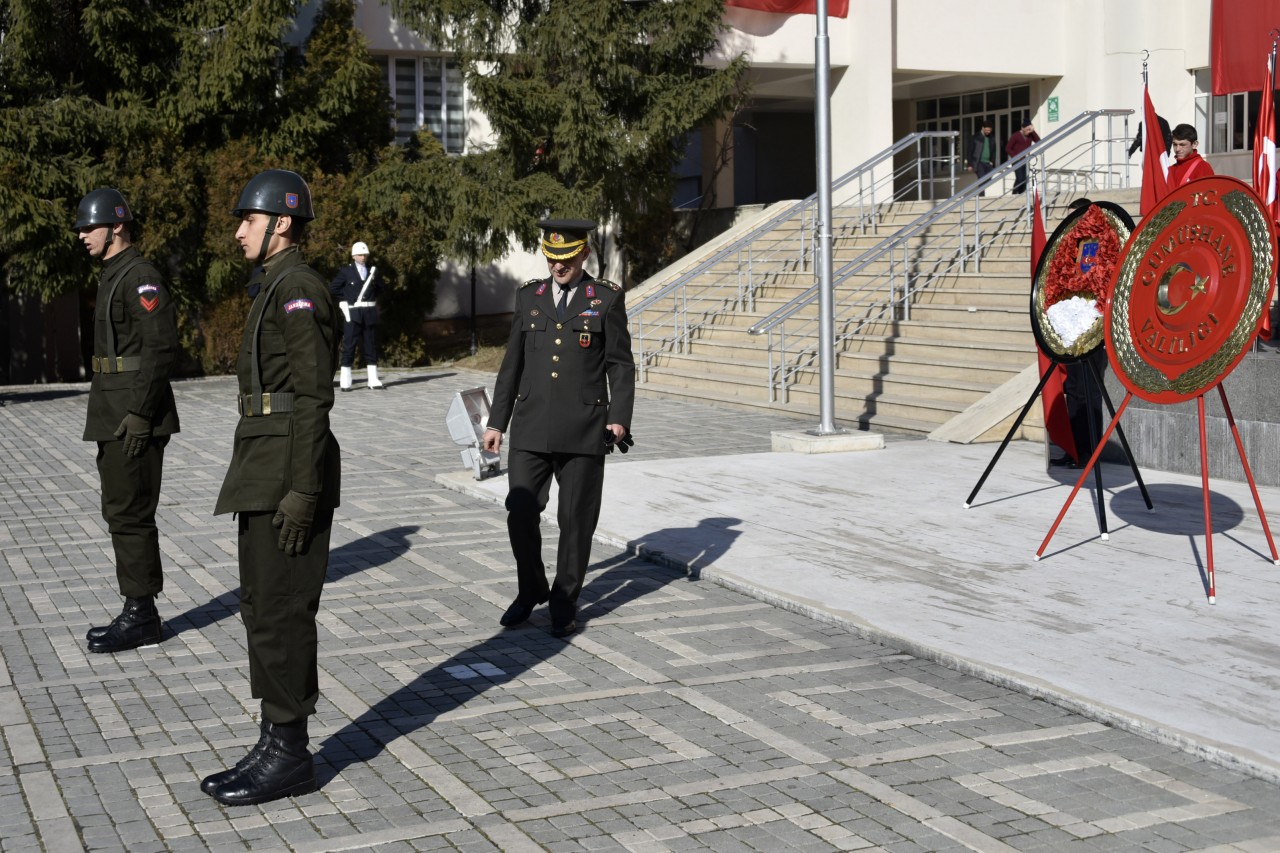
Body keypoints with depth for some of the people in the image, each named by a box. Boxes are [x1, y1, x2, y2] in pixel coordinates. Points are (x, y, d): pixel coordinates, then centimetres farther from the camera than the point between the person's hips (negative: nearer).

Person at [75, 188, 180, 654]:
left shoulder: (141, 276, -14)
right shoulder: (113, 276, 18)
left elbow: (161, 347, -21)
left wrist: (139, 415, -22)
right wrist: (117, 417, 20)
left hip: (135, 418, -10)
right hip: (115, 418, 11)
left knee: (130, 514, -6)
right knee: (121, 512, 13)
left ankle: (141, 615, 1)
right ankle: (139, 613, 20)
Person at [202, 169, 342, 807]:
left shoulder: (298, 288, -13)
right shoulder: (274, 288, 19)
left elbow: (314, 394, -18)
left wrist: (303, 490, -22)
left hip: (290, 468, -11)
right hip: (266, 469, 11)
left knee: (279, 610, -5)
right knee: (264, 607, 12)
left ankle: (288, 755, 3)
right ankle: (278, 747, 19)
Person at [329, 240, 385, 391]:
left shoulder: (373, 271, 11)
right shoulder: (346, 271, 1)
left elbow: (380, 288, 23)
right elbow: (333, 288, 5)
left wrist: (371, 298, 10)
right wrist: (346, 298, 2)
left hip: (370, 312, 4)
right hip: (353, 313, -4)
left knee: (371, 346, 6)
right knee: (349, 346, -3)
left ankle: (373, 380, 8)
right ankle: (345, 382, -2)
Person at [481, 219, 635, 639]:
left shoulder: (607, 298, 1)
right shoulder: (529, 297, 10)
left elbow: (621, 365, 1)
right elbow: (512, 364, 13)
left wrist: (619, 418, -11)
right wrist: (497, 421, 11)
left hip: (583, 430, -2)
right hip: (531, 430, 3)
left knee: (576, 521, 3)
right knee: (520, 513, 0)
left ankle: (564, 602, 18)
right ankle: (531, 590, 22)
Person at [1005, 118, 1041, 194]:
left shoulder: (1030, 135, 7)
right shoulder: (1016, 136, -5)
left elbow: (1038, 141, -9)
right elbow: (1008, 148, -4)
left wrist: (1033, 131, -13)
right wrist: (1015, 157, -13)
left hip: (1025, 161, 5)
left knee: (1025, 179, 1)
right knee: (1019, 178, -16)